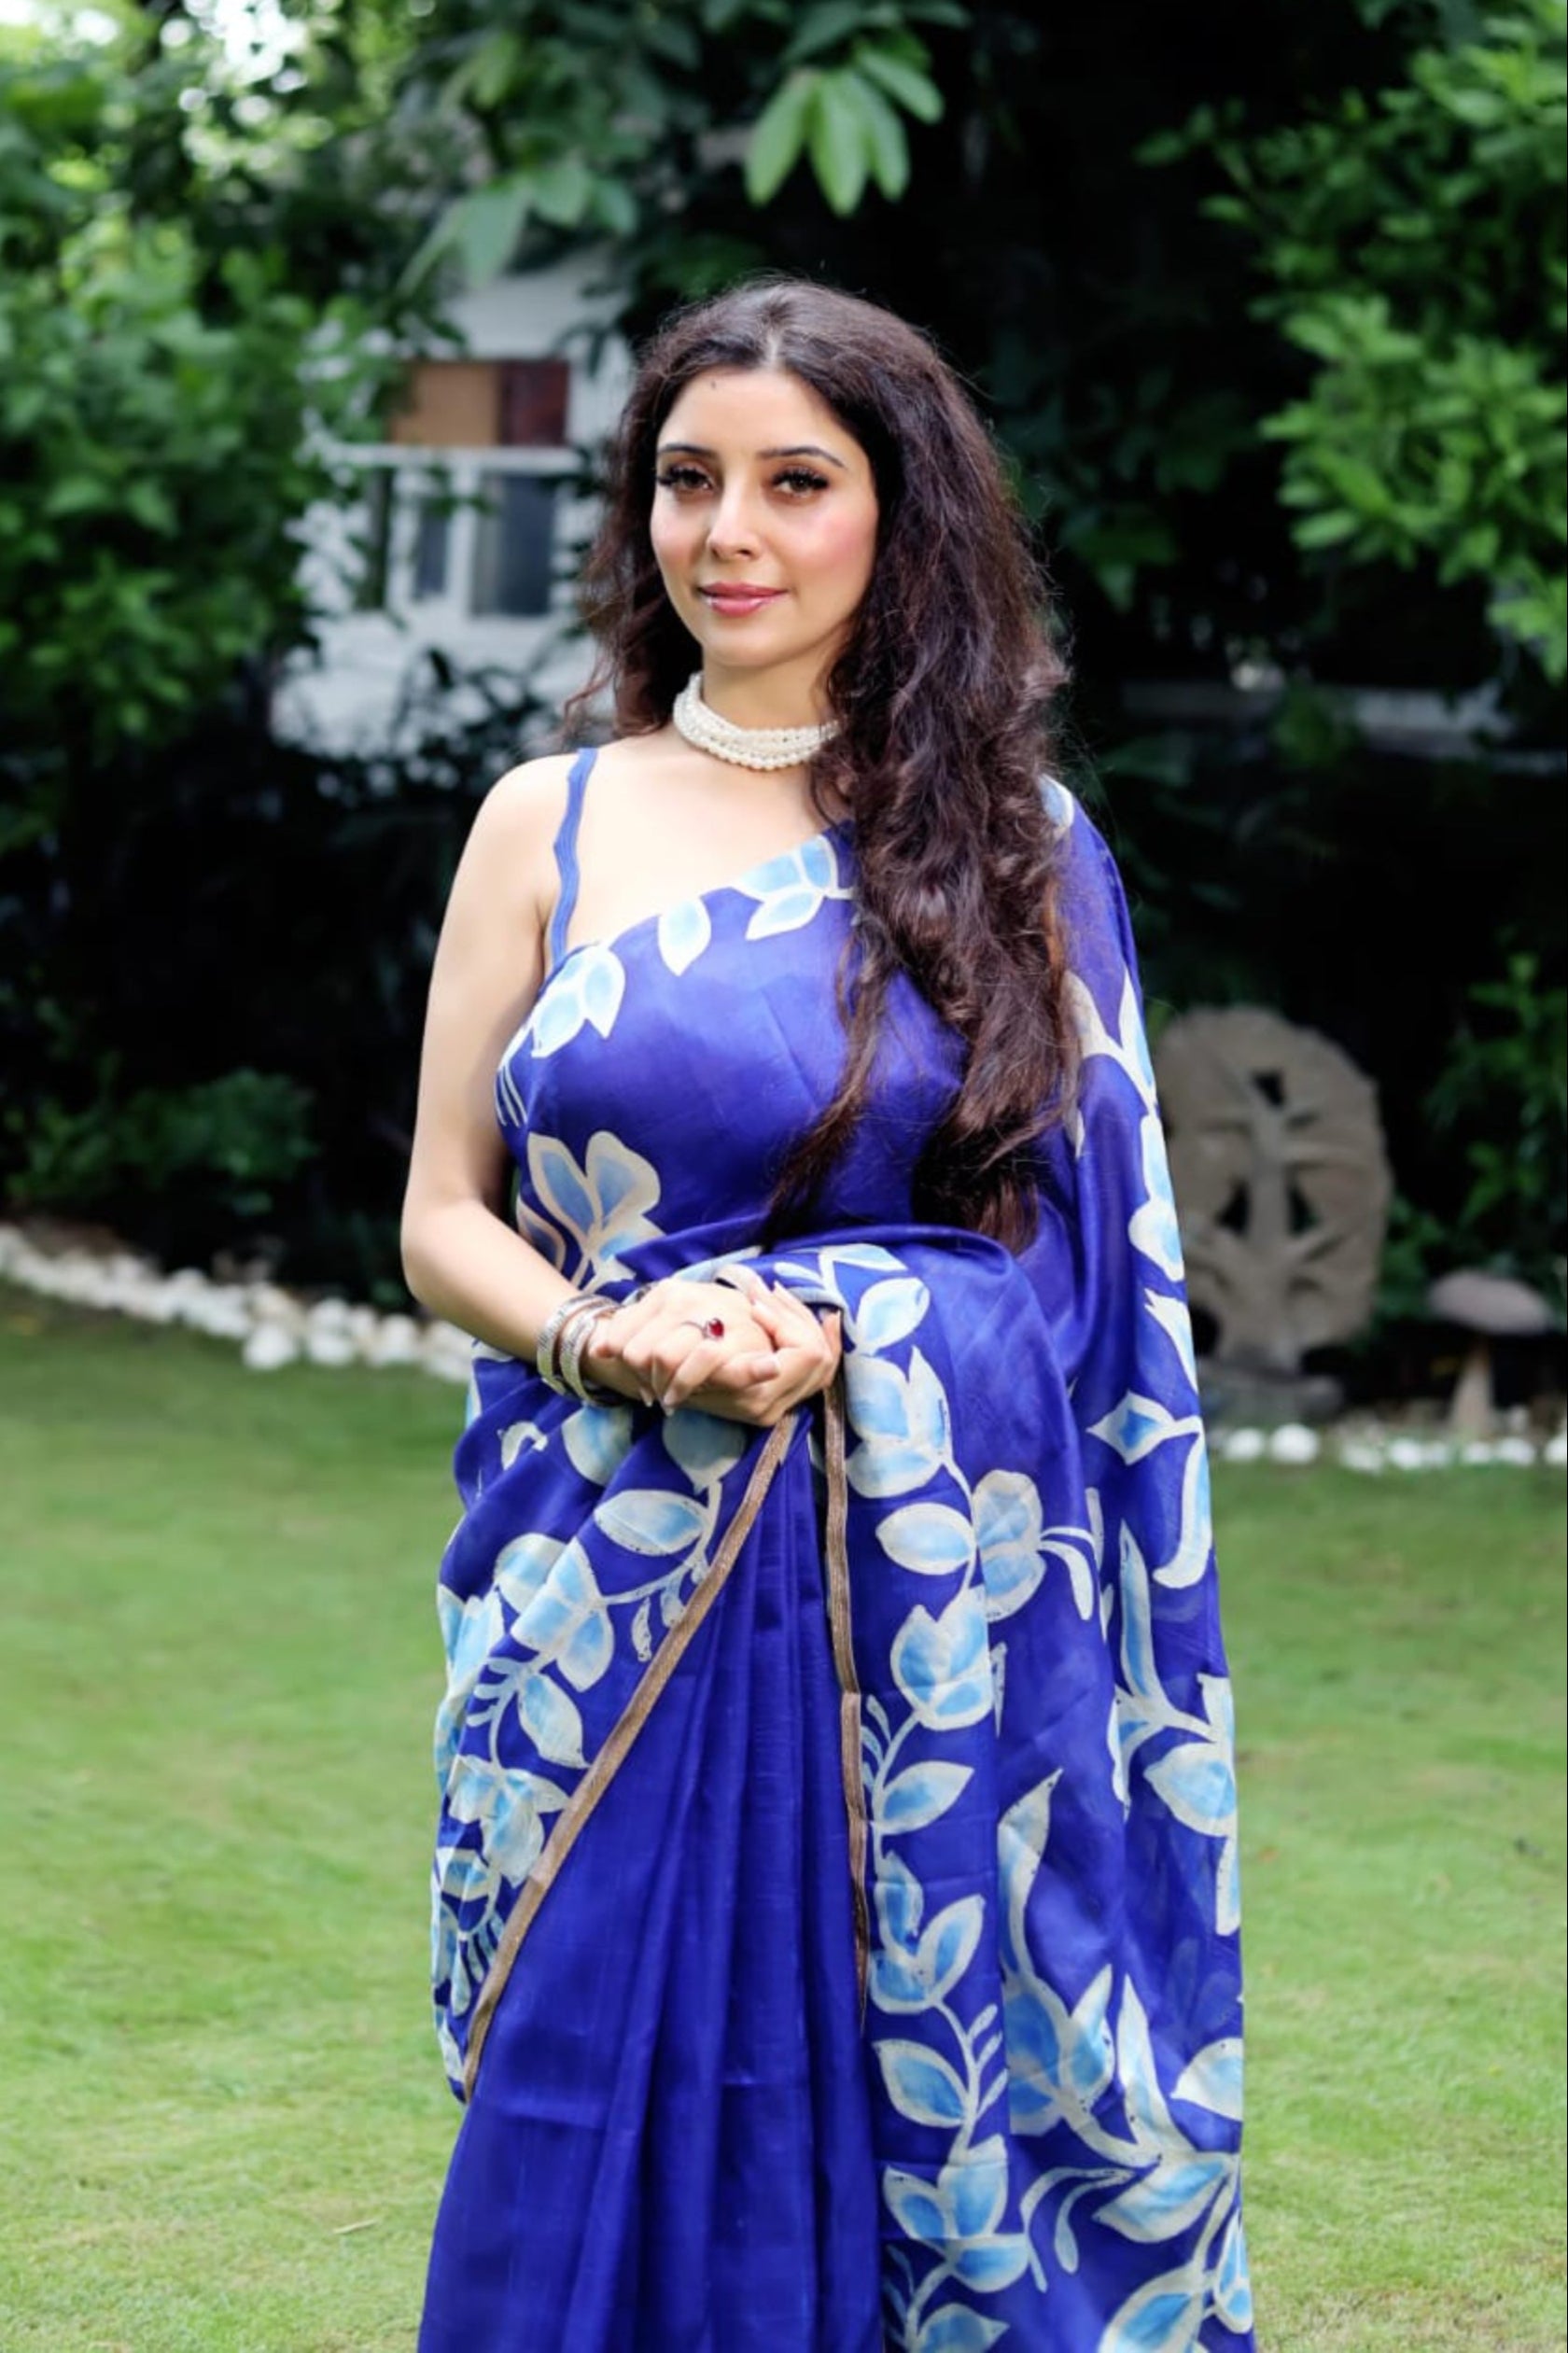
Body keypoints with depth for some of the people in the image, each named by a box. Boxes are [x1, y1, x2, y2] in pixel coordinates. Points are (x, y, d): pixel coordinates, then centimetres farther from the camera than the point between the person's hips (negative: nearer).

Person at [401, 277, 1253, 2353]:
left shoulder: (1015, 848, 7)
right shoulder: (549, 825, 8)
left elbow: (1091, 1240, 4)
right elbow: (441, 1216, 7)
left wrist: (846, 1332, -13)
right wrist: (605, 1340, -13)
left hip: (928, 1583, 0)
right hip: (615, 1590, 0)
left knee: (904, 2110, 3)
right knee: (601, 2122, 1)